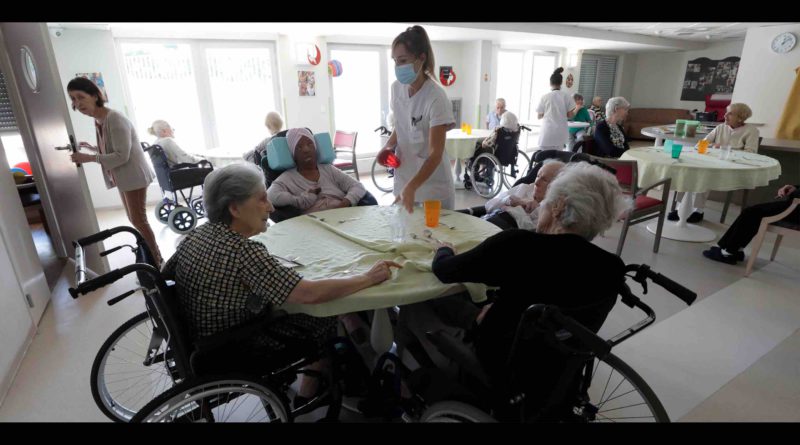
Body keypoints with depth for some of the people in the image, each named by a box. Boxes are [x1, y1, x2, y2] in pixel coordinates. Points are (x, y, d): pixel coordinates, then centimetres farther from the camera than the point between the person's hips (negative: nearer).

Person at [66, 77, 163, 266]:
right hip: (121, 178, 10)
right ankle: (150, 256, 27)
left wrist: (89, 158, -22)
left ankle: (157, 261, 6)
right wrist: (92, 148, 7)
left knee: (139, 220, -5)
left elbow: (121, 156, -25)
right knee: (133, 220, 15)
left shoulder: (115, 119, -20)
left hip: (133, 176, -10)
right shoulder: (98, 121, 8)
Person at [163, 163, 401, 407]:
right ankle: (306, 399, 28)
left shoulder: (196, 234, -6)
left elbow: (168, 272, 10)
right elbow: (310, 294, -37)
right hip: (232, 353, -8)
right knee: (327, 322, 7)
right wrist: (368, 278, -25)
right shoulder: (243, 251, -32)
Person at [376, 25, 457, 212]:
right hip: (404, 179, 6)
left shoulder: (436, 98, -21)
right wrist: (388, 145, -6)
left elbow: (436, 154, -25)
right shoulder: (397, 87, -2)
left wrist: (411, 188, -36)